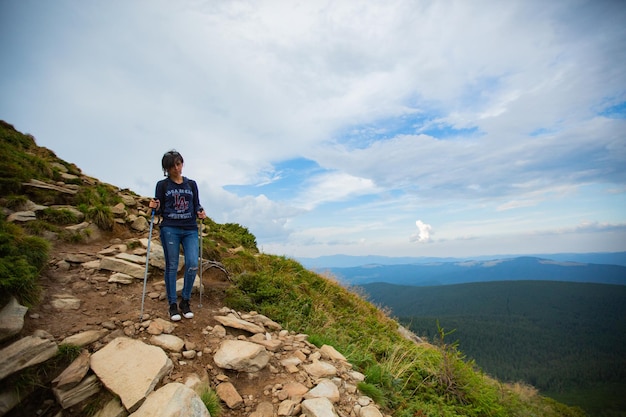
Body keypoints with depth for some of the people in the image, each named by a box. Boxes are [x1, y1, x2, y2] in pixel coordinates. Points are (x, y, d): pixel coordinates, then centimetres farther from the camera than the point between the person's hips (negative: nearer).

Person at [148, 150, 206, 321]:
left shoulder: (191, 184, 11)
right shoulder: (162, 185, 5)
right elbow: (159, 211, 7)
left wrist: (200, 213, -8)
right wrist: (155, 207, -15)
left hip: (190, 230, 2)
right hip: (169, 229, -1)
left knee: (192, 265, -6)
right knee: (171, 267, 4)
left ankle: (185, 301, 13)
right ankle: (173, 304, 17)